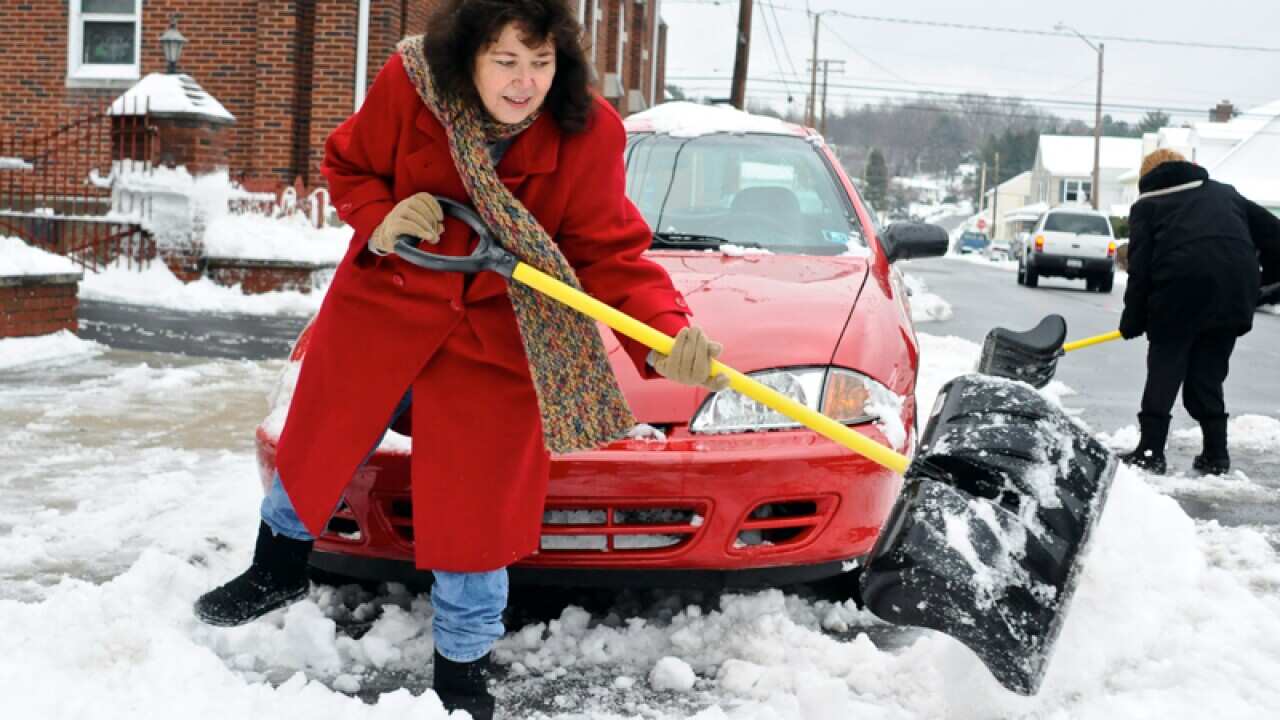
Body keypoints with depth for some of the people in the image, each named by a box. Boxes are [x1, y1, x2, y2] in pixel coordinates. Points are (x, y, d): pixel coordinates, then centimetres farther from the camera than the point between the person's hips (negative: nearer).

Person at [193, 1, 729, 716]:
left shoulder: (591, 133, -21)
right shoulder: (408, 85, -20)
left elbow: (613, 254, -20)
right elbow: (348, 166, -2)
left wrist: (667, 337, -37)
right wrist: (379, 223, -23)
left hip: (496, 335, -1)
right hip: (385, 302, 2)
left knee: (477, 504, 3)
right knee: (318, 442, 18)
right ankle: (276, 571, 50)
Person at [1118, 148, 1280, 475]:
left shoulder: (1147, 205, 17)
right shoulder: (1225, 193, 28)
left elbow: (1140, 266, 5)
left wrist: (1132, 320, 8)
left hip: (1180, 288, -3)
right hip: (1236, 290, 4)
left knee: (1164, 370, 7)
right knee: (1208, 374, 14)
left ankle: (1151, 451, 3)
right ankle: (1215, 454, 13)